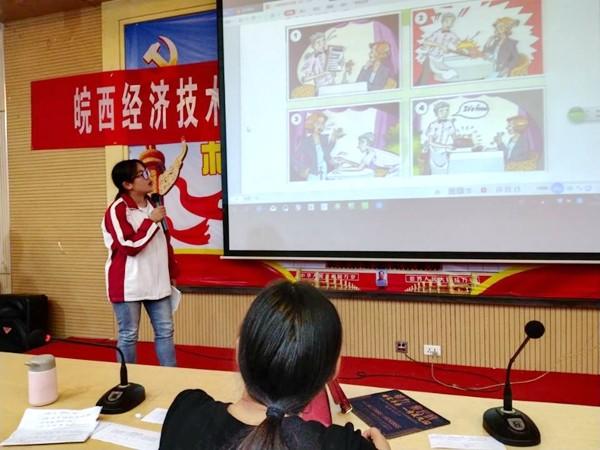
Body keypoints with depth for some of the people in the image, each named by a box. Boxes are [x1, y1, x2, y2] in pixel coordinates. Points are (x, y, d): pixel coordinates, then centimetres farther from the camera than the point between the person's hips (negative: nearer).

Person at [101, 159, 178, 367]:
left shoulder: (152, 205, 11)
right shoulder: (117, 210, -12)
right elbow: (130, 246, -20)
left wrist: (172, 273, 17)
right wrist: (151, 221, -17)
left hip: (157, 281, 7)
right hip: (129, 284, -7)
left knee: (165, 331, 10)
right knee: (128, 335, 6)